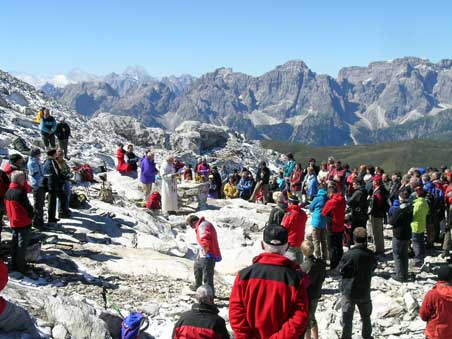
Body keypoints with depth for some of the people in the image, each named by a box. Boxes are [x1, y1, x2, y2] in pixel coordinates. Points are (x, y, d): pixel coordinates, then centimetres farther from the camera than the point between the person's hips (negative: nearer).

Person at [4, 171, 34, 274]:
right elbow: (28, 207, -16)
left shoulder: (8, 192, 5)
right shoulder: (20, 193, -21)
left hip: (13, 223, 8)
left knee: (15, 244, 15)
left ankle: (14, 265, 23)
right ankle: (21, 267, 4)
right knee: (22, 245, -1)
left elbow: (7, 207, 12)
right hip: (24, 223, -8)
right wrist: (30, 215, 2)